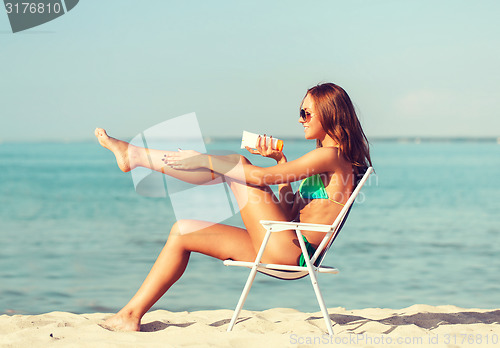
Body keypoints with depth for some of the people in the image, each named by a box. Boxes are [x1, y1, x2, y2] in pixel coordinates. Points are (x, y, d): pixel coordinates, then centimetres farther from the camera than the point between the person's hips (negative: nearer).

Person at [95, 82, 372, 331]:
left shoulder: (331, 156, -11)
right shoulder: (328, 159, 21)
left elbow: (262, 178, -17)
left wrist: (203, 160, -10)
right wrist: (279, 160, 17)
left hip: (290, 252, -10)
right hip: (283, 252, 10)